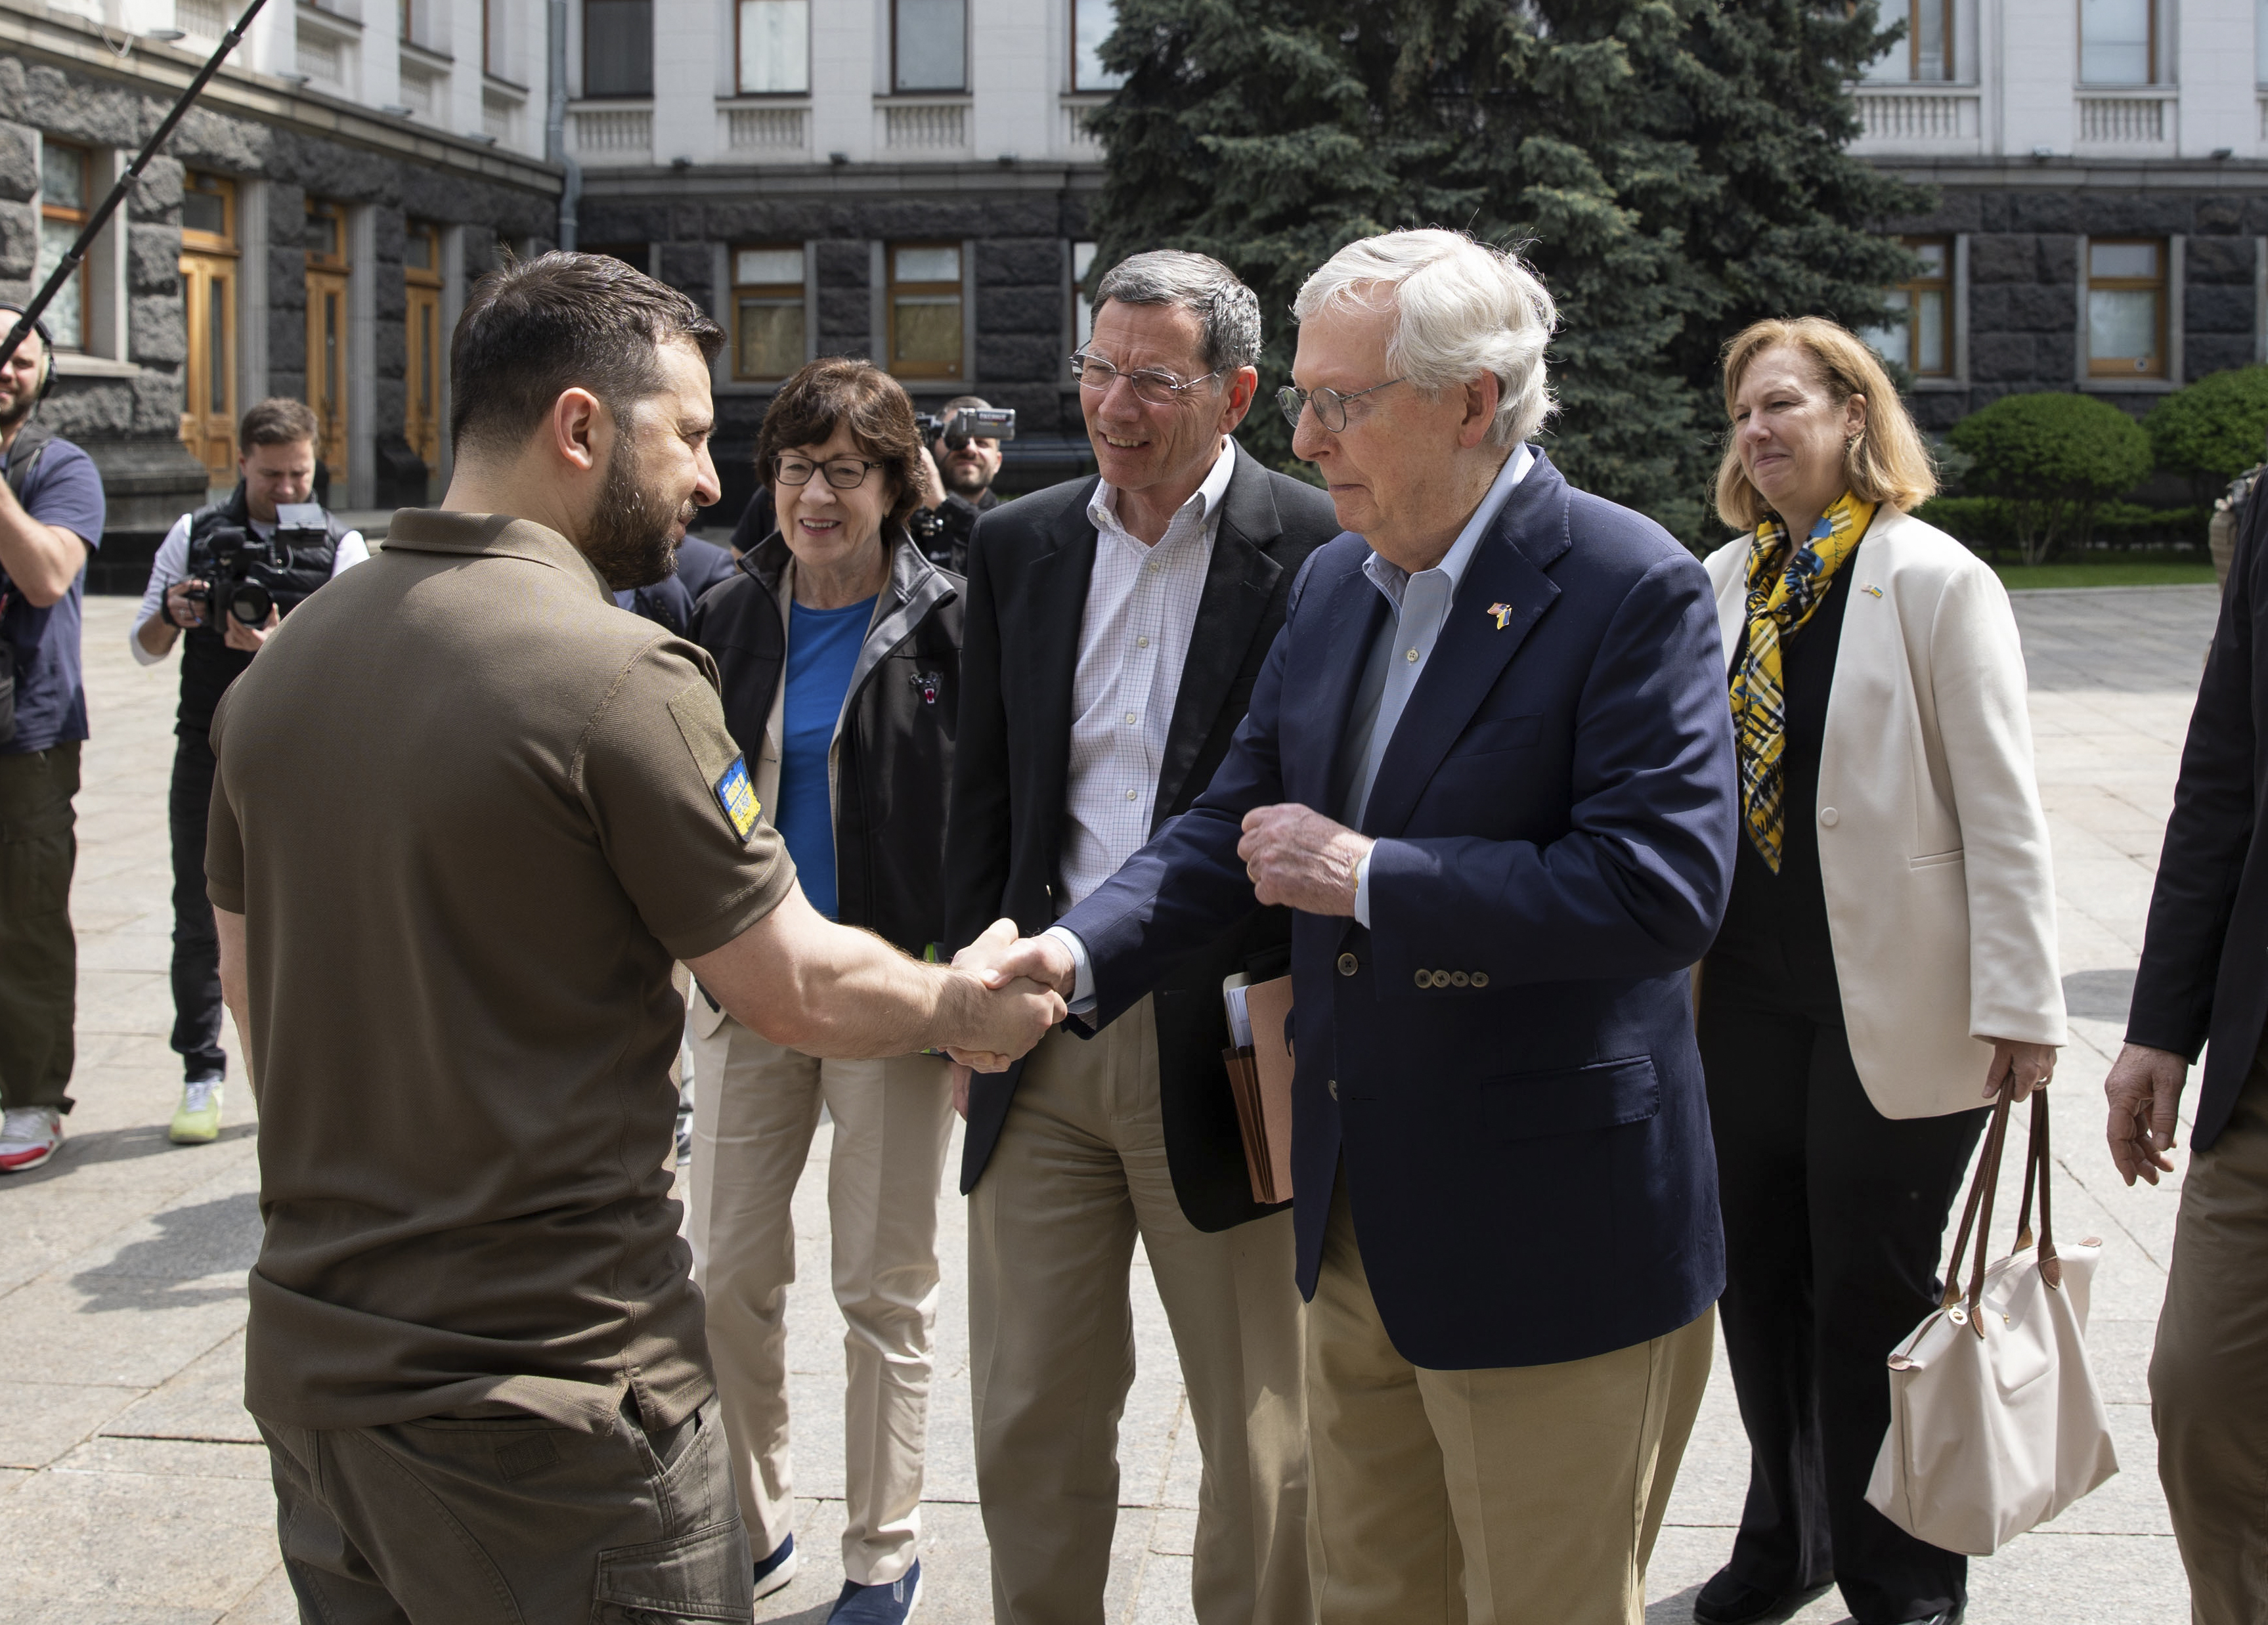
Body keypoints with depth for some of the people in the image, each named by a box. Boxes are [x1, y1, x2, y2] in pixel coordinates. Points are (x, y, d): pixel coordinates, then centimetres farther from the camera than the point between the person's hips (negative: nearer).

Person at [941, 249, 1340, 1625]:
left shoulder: (1319, 551, -7)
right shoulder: (1020, 544, 8)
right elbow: (985, 792, 12)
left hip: (1223, 1048, -4)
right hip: (1044, 1045, 4)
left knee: (1260, 1435, 9)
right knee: (1032, 1424, 13)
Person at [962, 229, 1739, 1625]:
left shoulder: (1631, 586, -16)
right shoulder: (1335, 582, 8)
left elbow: (1664, 883, -25)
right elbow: (1240, 816, 11)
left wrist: (1371, 877, -22)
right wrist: (1080, 951, -6)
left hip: (1548, 1242, -7)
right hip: (1361, 1222, 7)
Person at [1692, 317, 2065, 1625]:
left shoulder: (1936, 581, -8)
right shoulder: (1723, 585, 8)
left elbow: (2003, 811, -10)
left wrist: (2021, 1003, -14)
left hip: (1892, 1001, -5)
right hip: (1747, 986, 5)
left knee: (1876, 1295, 4)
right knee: (1759, 1277, 14)